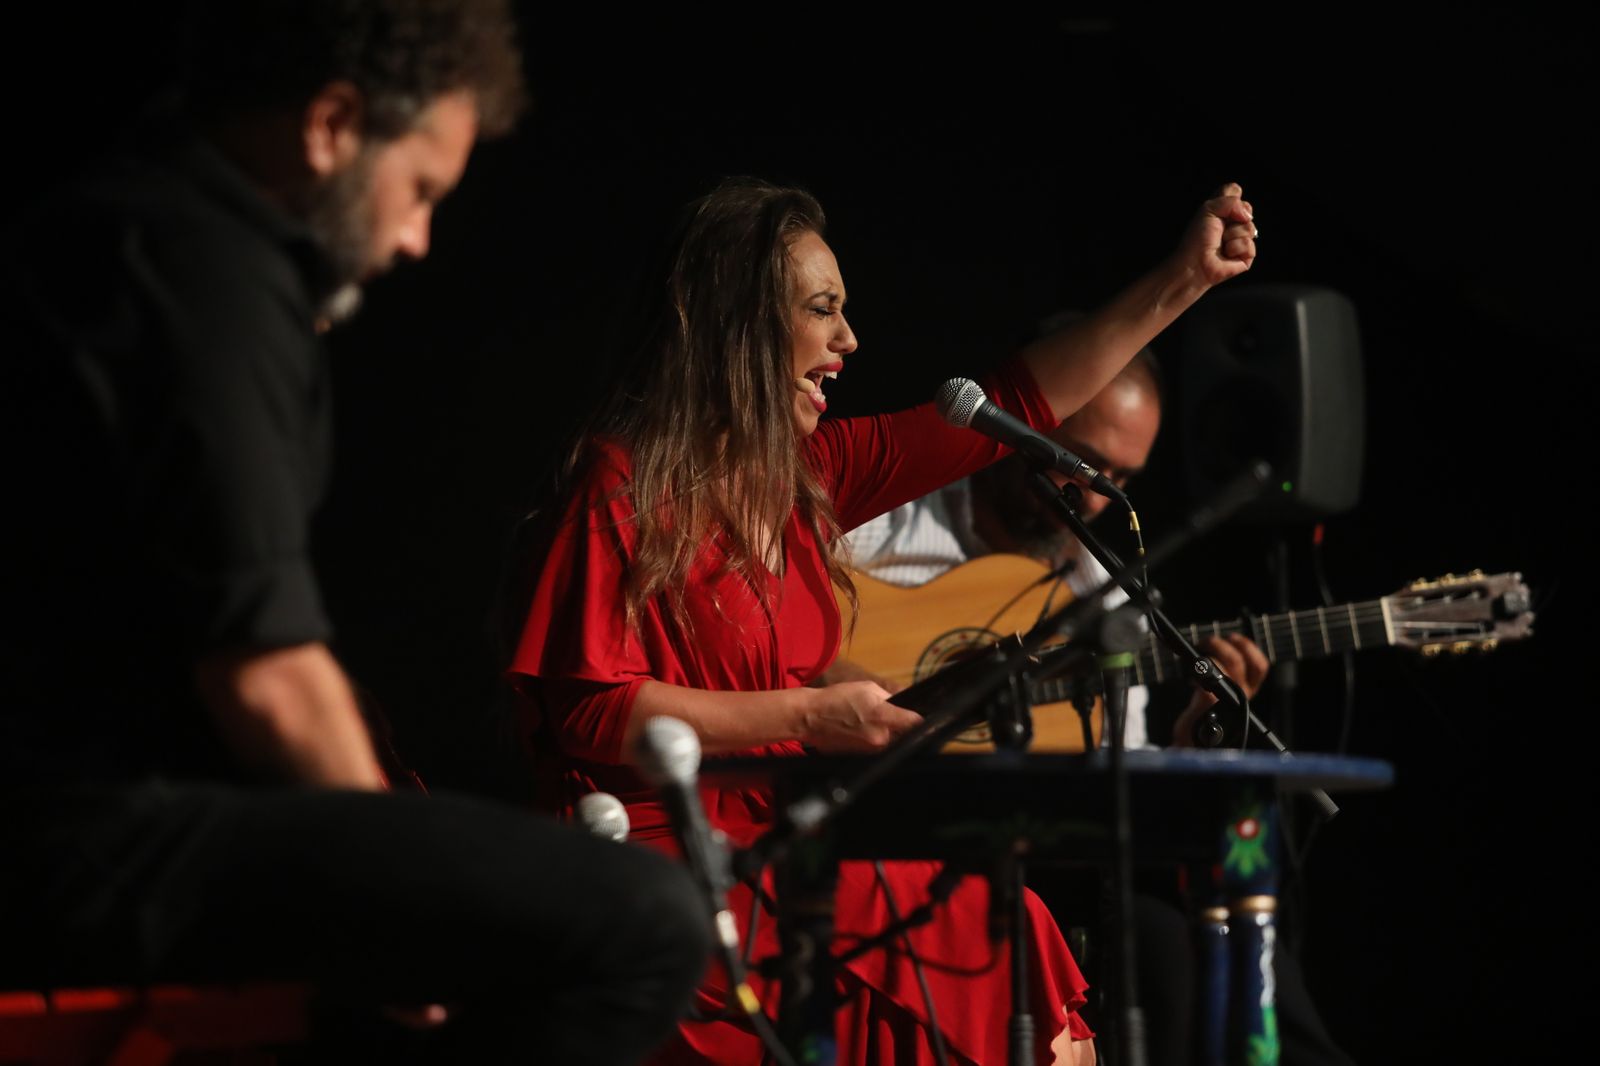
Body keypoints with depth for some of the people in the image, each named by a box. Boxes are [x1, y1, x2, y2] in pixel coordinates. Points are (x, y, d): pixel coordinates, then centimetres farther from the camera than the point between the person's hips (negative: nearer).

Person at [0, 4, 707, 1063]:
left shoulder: (100, 235, 18)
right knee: (639, 918, -22)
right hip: (97, 839, -11)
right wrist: (392, 868, -5)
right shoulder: (209, 269, -14)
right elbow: (264, 676, -18)